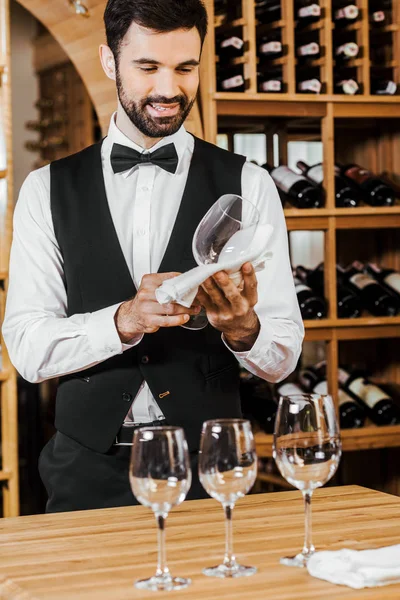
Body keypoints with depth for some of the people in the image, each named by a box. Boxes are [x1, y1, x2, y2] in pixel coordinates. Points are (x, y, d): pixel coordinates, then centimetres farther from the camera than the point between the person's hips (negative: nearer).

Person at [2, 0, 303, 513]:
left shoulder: (247, 185, 1)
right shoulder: (48, 190, 3)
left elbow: (282, 357, -2)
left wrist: (242, 327, -25)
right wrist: (124, 320, -23)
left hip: (207, 466, 0)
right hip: (89, 469, 1)